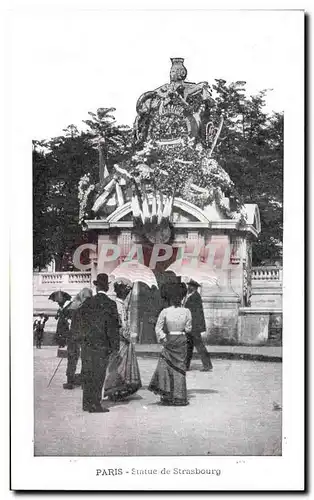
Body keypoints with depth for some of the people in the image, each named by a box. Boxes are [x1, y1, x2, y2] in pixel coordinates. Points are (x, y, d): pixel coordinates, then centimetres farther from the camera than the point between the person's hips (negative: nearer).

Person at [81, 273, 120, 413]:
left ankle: (87, 403, 19)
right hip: (102, 344, -4)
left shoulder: (87, 303, 4)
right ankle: (95, 405, 0)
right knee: (98, 374, 0)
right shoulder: (110, 304, -9)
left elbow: (83, 323, 10)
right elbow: (113, 327, -9)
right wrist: (115, 346, -4)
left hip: (87, 343, 4)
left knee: (88, 374, 12)